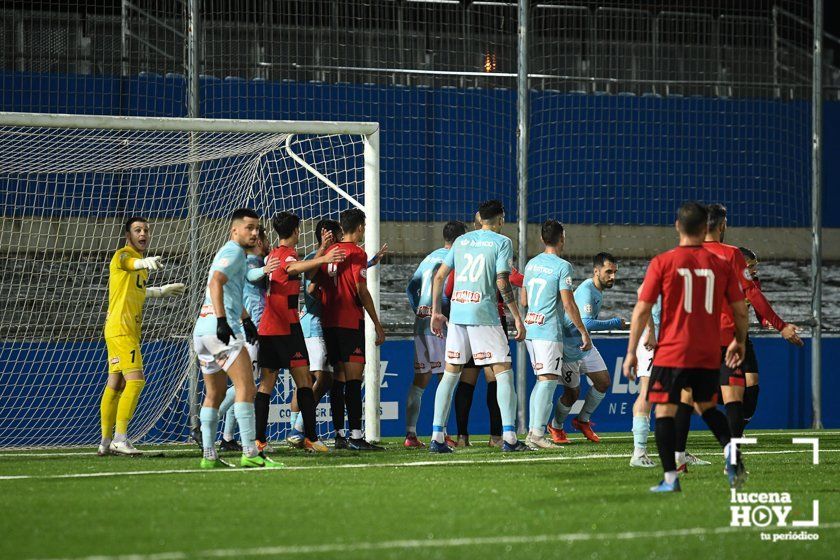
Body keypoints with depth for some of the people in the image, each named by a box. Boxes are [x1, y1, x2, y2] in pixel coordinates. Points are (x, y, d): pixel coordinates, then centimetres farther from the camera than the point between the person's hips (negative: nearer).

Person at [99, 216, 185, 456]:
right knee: (135, 380, -18)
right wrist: (145, 262, -59)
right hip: (121, 327, -10)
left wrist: (161, 291, 48)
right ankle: (120, 439, -21)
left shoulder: (140, 260, 20)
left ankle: (106, 442, 13)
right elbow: (130, 263, -36)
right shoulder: (124, 255, -9)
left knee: (115, 385, 10)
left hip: (129, 330, 10)